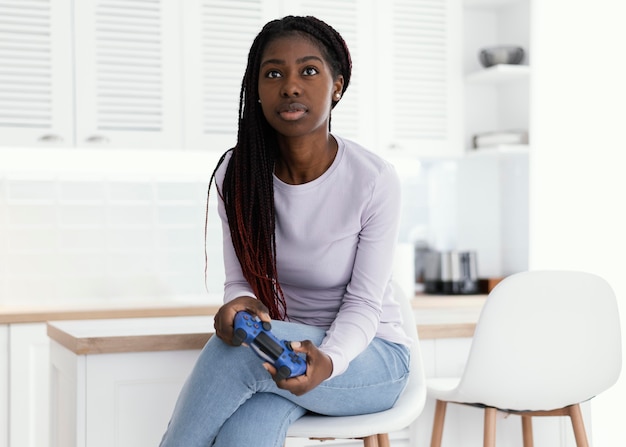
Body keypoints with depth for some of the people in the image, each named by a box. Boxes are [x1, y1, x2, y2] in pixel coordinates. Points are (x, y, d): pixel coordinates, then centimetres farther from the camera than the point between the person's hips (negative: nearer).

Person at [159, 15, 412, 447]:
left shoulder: (375, 180, -18)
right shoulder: (237, 173, -7)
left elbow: (363, 305, -13)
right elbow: (240, 281, -1)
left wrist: (329, 360, -34)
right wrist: (242, 303, -27)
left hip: (372, 355, -2)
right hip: (281, 345, 2)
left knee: (243, 347, -33)